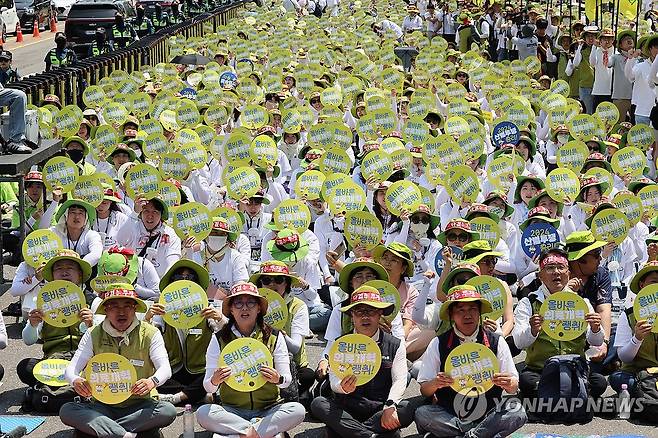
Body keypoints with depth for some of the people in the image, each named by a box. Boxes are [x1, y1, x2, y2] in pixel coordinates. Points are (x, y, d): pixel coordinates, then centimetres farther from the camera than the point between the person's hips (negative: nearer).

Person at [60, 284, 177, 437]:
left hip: (139, 405, 0)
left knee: (168, 411, -31)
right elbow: (70, 369, -6)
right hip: (102, 406, 1)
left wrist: (153, 381, -38)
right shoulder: (93, 335, 1)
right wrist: (76, 380, -32)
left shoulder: (150, 334, -2)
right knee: (67, 411, -26)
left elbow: (165, 368, -13)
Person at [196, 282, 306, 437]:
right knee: (203, 413, -28)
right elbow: (208, 387, -2)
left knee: (298, 410, -27)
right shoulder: (219, 340, 0)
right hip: (231, 410, 0)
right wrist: (214, 381, -26)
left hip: (269, 409, 0)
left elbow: (287, 380, 1)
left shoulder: (274, 337, 1)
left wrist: (278, 379, -24)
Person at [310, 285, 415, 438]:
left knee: (408, 410, -30)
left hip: (380, 408, 0)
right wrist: (343, 387, -28)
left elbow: (399, 380, -2)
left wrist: (390, 407, -22)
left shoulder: (395, 345, 8)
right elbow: (334, 381, -2)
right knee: (318, 404, -26)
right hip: (346, 408, 1)